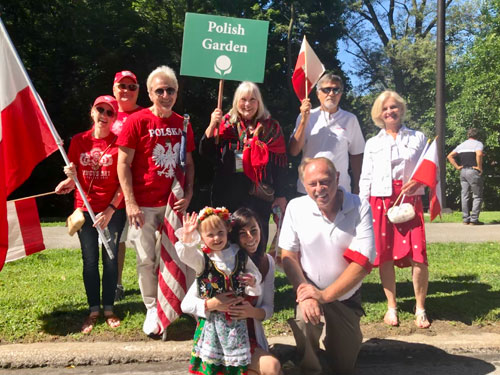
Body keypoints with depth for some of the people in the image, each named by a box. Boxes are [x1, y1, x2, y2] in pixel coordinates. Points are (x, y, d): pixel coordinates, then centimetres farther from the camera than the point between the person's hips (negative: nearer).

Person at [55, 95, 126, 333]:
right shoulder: (79, 141, 3)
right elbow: (74, 179, 7)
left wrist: (111, 209, -14)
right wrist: (70, 178, -16)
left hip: (113, 210, -2)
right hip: (85, 209, 2)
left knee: (110, 259, 5)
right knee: (90, 260, 8)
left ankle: (108, 309, 19)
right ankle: (93, 310, 19)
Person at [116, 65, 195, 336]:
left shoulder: (182, 124, 7)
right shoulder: (137, 121, -7)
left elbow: (188, 163, 14)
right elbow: (123, 164, -8)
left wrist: (188, 194, 0)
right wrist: (130, 202, -14)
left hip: (173, 202, 4)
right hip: (144, 204, -3)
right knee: (147, 259, 3)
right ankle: (152, 310, 19)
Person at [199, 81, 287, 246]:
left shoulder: (270, 127, 4)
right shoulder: (226, 124, 8)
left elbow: (280, 164, 4)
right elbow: (206, 152, 1)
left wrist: (281, 195, 1)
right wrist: (212, 126, -12)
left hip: (259, 195, -1)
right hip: (227, 194, 2)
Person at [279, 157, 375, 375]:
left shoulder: (360, 208, -18)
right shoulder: (296, 207, -14)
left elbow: (362, 262, -22)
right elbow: (288, 256, -9)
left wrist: (325, 295, -26)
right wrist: (305, 294, -22)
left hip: (346, 296, 1)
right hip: (311, 292, 0)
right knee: (304, 321, -33)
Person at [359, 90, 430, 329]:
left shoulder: (417, 138, 10)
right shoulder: (373, 144, 13)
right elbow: (366, 178, 10)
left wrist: (418, 181, -14)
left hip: (410, 201, -1)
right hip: (380, 202, 1)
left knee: (418, 255, -10)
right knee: (385, 255, 3)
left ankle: (420, 309, 5)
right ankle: (391, 307, 17)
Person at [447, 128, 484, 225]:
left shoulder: (461, 145, 16)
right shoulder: (478, 144, -2)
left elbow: (450, 156, 13)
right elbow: (479, 154, -23)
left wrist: (457, 167, 9)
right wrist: (480, 167, -14)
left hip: (463, 171, 6)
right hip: (473, 171, -6)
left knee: (465, 195, 9)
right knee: (477, 196, 1)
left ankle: (465, 218, 11)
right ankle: (474, 219, -3)